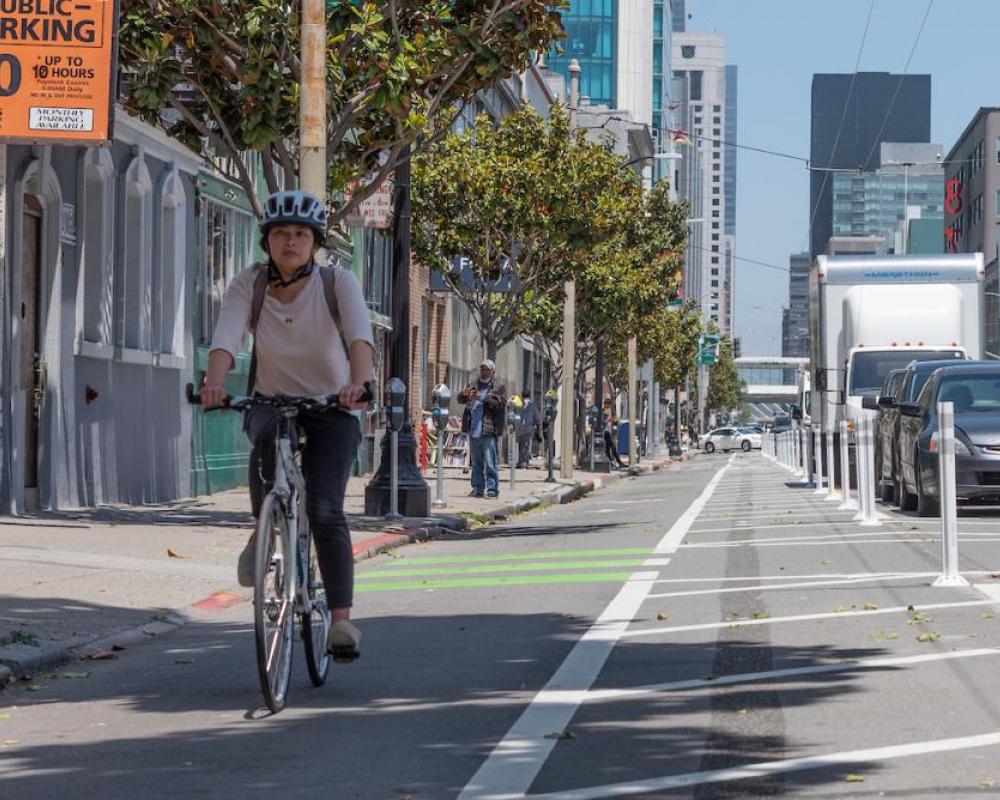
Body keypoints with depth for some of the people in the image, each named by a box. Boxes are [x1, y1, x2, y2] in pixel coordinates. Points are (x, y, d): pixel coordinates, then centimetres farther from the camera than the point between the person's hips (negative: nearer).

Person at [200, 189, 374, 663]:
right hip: (270, 401, 1)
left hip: (331, 410, -1)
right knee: (266, 433, -36)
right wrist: (214, 382, -48)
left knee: (325, 511, -18)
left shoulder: (339, 284, -14)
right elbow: (226, 337, -27)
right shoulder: (249, 285, -11)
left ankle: (341, 618, -14)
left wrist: (358, 382, -52)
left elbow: (360, 335, -32)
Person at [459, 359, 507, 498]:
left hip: (489, 432, -5)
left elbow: (502, 403, -10)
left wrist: (483, 398, -22)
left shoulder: (499, 388, 6)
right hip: (473, 432, 5)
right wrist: (464, 394, -15)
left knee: (490, 463, -10)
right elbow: (460, 400, 9)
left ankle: (492, 489, -8)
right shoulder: (473, 387, 19)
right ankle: (478, 488, 14)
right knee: (476, 463, 9)